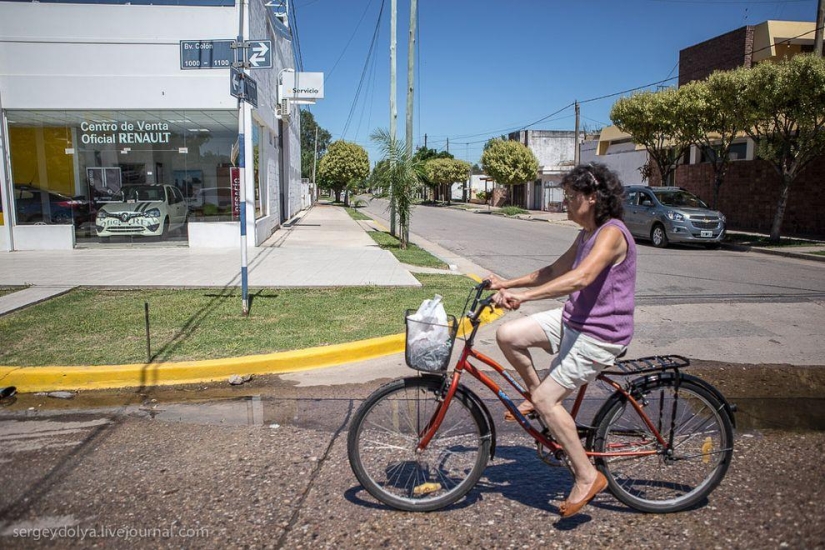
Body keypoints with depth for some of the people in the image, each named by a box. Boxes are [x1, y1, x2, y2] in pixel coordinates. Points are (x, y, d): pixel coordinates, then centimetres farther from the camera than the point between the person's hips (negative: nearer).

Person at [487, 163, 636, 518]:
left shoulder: (611, 233, -20)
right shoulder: (587, 234, 11)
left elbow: (580, 277, -36)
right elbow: (555, 271, 20)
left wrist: (525, 295, -43)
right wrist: (509, 283, 14)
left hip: (600, 335, -9)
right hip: (573, 320, 9)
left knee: (547, 400, -11)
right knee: (507, 335, -4)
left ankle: (587, 476, 4)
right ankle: (535, 394, 18)